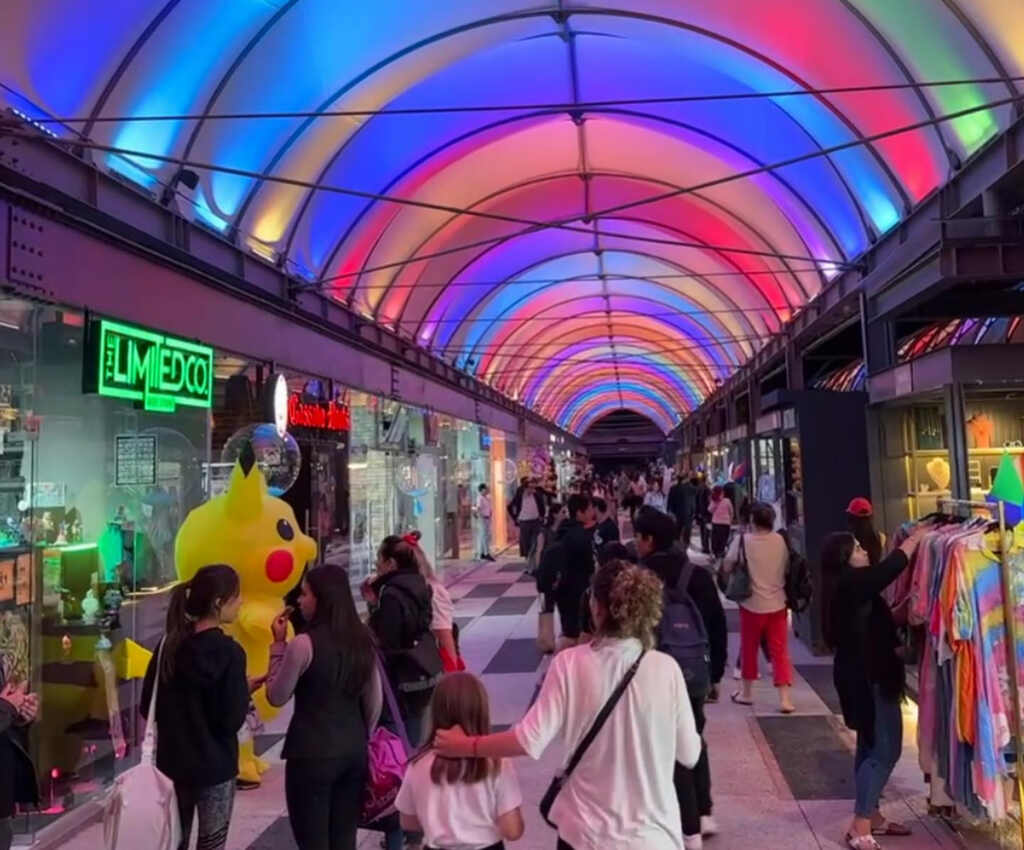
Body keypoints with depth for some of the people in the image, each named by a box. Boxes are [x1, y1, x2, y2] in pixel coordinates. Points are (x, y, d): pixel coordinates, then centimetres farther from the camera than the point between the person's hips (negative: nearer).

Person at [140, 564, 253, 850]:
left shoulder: (169, 643, -1)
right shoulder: (229, 652, -19)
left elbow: (147, 707, 4)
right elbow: (232, 720, -20)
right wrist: (245, 690, -4)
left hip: (172, 761, 6)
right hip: (214, 766, -6)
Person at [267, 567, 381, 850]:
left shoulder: (304, 644, -16)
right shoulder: (363, 640, 2)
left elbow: (276, 697, -5)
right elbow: (375, 701, 8)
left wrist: (279, 643, -2)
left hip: (312, 755, -5)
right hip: (354, 752, 6)